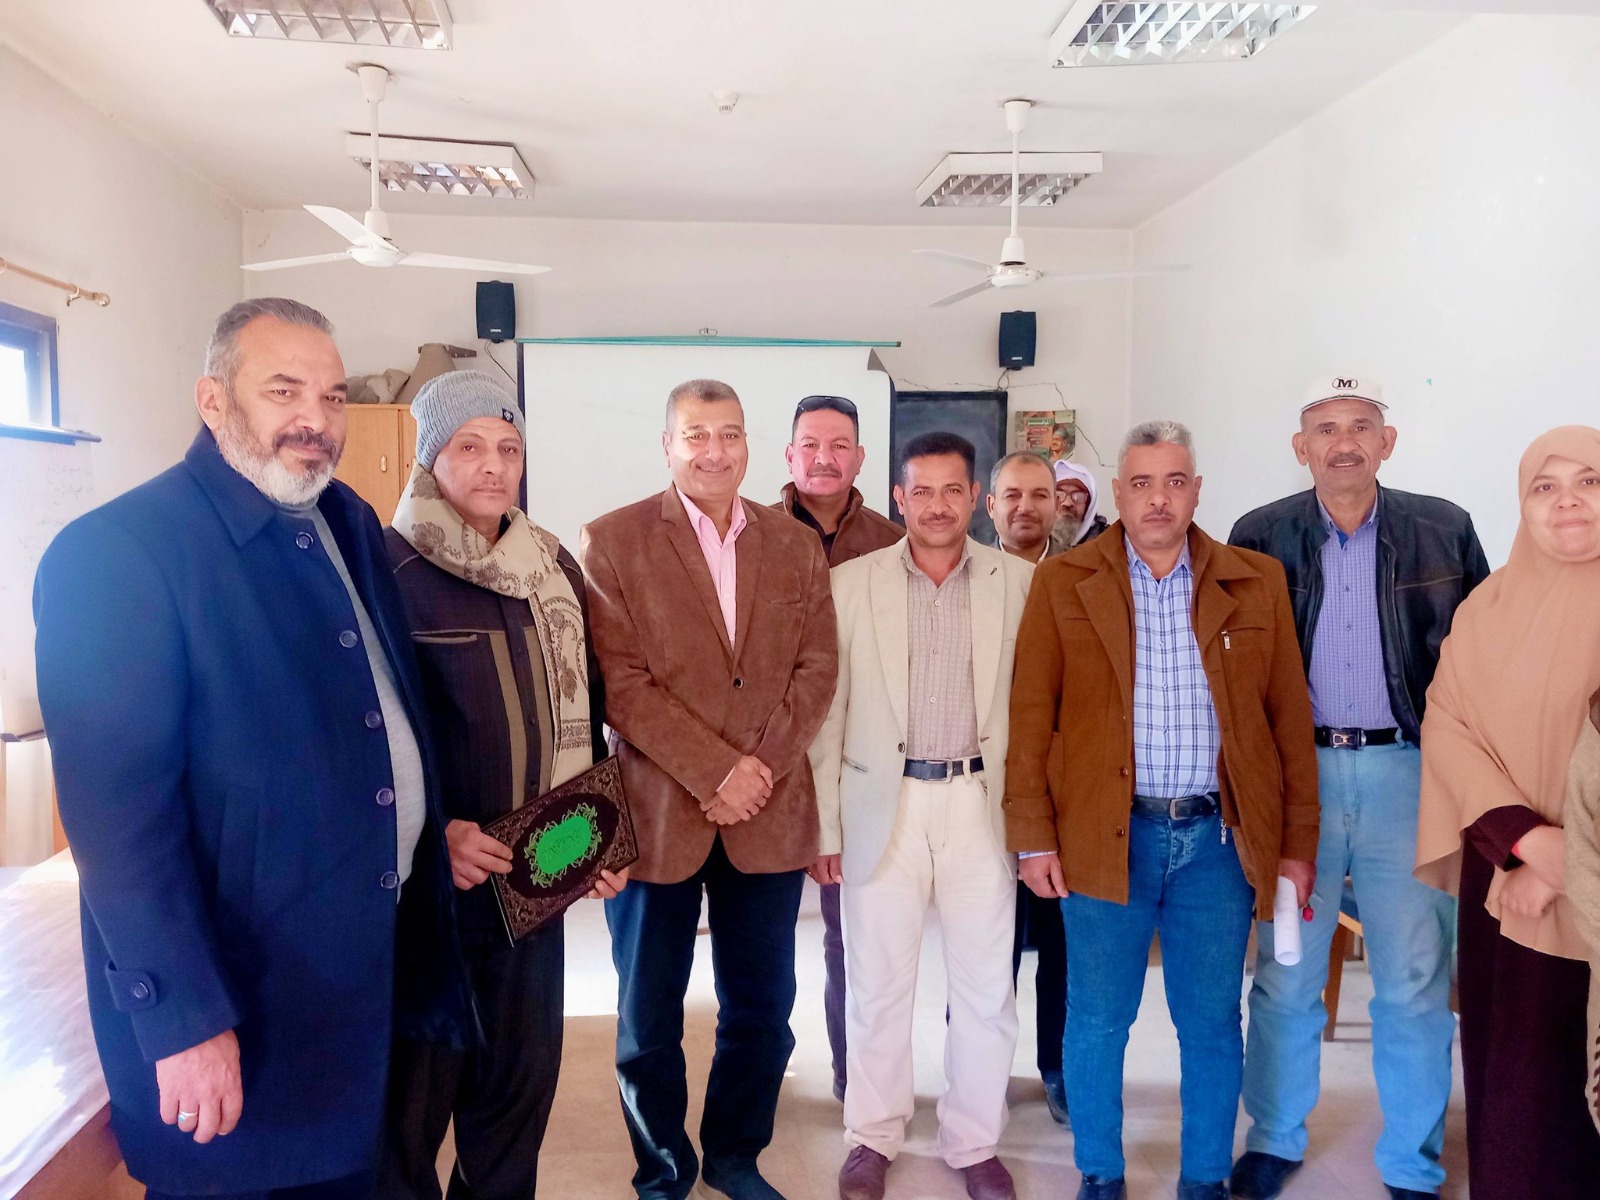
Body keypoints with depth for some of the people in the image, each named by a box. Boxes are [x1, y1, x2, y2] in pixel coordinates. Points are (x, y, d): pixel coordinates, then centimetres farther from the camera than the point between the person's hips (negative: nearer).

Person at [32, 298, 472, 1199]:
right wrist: (183, 1017, -22)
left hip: (374, 959, 7)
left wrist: (437, 828, 9)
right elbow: (117, 809, -21)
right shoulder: (116, 551, -17)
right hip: (230, 996, -7)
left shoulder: (350, 524, 6)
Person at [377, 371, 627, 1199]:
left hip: (535, 883, 5)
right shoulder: (384, 567, -10)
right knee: (414, 1094, 9)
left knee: (522, 1078, 17)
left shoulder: (555, 568, 7)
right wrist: (432, 833, -21)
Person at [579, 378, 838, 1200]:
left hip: (770, 815, 3)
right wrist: (715, 771, -15)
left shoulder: (796, 546, 7)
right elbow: (621, 681, -10)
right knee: (650, 1016, 11)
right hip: (655, 814, -2)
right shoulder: (611, 540, -3)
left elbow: (816, 670, 2)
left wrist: (761, 769, -10)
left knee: (761, 1007, 13)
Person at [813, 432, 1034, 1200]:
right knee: (878, 984, 11)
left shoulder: (1019, 582, 0)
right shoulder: (850, 583, -1)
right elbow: (827, 712, 1)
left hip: (981, 804, 1)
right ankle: (873, 1138, 32)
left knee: (986, 988, 10)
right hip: (882, 804, 0)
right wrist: (824, 823, 0)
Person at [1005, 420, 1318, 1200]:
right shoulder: (1062, 583, 1)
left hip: (1220, 837, 2)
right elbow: (1029, 716, -1)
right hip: (1105, 836, -1)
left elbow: (1290, 718, 6)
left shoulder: (1257, 583, 6)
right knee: (1097, 1022, 10)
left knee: (1212, 1026, 11)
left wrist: (1297, 842, 3)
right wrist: (1033, 837, -5)